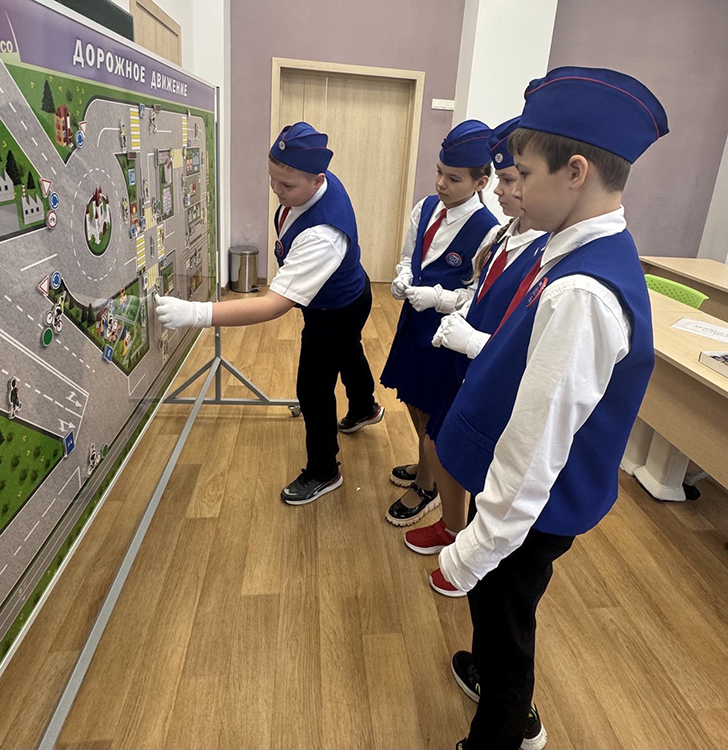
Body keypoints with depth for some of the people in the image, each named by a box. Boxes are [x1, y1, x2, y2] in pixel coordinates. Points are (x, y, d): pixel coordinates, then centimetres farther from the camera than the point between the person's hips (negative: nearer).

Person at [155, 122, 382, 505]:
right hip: (347, 293, 9)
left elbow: (274, 305, -50)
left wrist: (196, 313, -55)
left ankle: (322, 473, 28)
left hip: (336, 314, -9)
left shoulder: (321, 236, -46)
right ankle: (365, 408, 65)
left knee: (313, 389, 4)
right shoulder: (318, 182, -18)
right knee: (347, 354, 32)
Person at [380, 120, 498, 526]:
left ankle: (426, 488, 32)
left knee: (430, 412, 8)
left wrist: (436, 297, -25)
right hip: (414, 321, 7)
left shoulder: (486, 231, -21)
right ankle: (427, 465, 47)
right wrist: (403, 279, -7)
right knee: (413, 401, 21)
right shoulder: (426, 208, 0)